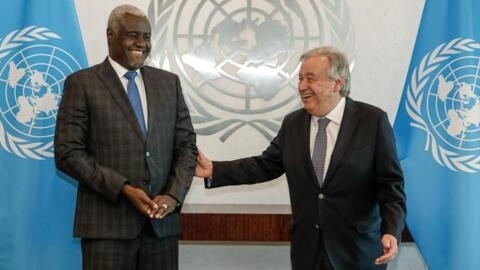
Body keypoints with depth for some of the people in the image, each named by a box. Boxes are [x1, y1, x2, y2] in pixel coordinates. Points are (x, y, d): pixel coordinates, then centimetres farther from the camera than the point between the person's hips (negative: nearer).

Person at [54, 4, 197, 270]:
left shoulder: (169, 82, 11)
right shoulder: (82, 83, 0)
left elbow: (186, 145, 10)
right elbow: (67, 153, -6)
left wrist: (174, 195, -7)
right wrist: (124, 188, -14)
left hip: (162, 222, 4)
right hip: (107, 223, -3)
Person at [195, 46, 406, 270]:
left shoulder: (373, 120, -8)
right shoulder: (292, 123, 6)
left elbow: (390, 183, -8)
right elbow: (265, 165, 8)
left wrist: (391, 232, -21)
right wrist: (214, 170, -1)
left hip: (357, 249, -4)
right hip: (307, 249, 4)